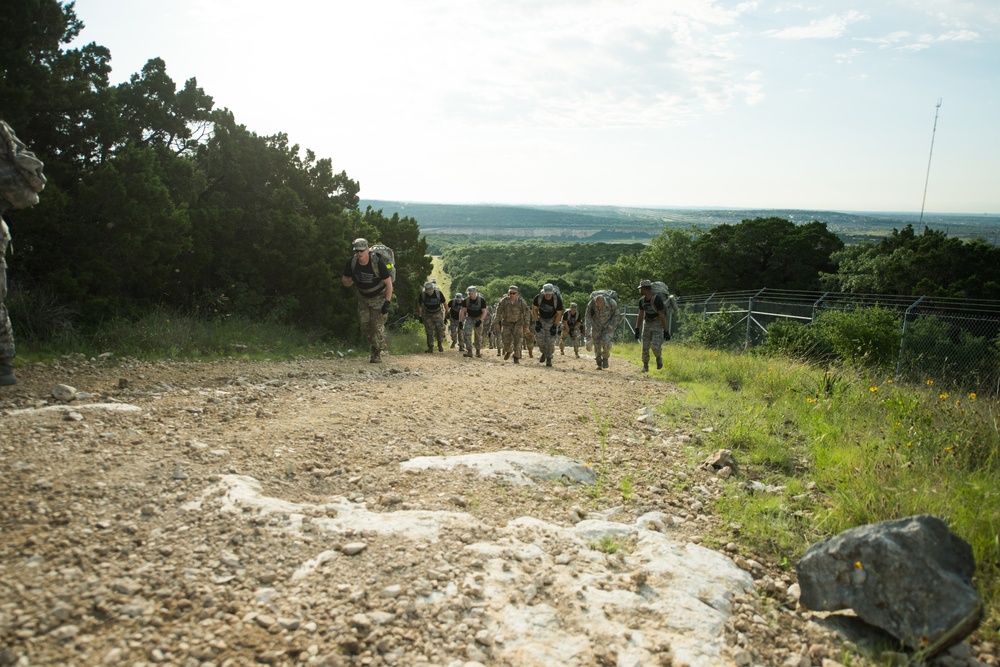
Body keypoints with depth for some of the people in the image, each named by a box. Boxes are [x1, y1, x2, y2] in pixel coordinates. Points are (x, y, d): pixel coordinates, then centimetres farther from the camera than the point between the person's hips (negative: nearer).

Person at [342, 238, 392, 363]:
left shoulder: (377, 263, -28)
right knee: (365, 325, 2)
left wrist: (387, 302, -25)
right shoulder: (351, 263, -15)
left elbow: (388, 283, -20)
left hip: (379, 296, -5)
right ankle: (375, 346, 25)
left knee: (377, 325, -11)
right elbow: (345, 282, -4)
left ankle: (377, 354, 1)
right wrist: (351, 280, -29)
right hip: (363, 297, 5)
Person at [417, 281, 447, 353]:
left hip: (438, 314, -1)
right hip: (428, 314, 1)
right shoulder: (422, 295, -14)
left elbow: (444, 303, -5)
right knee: (429, 332, -2)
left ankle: (440, 344, 11)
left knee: (440, 330, -11)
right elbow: (419, 305, 1)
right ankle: (430, 347, 7)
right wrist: (420, 316, 3)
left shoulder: (439, 293, -17)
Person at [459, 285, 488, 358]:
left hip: (478, 318, -1)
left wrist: (480, 320, -22)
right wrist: (462, 321, -7)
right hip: (469, 318, 1)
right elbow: (463, 311, -2)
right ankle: (469, 351, -17)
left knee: (478, 336, 5)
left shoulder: (482, 300, -15)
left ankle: (478, 351, 22)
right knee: (467, 333, -17)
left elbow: (484, 312, -12)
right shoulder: (466, 300, -9)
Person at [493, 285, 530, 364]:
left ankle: (516, 357, 1)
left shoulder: (521, 302, -18)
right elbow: (498, 312, -6)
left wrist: (526, 326, -9)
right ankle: (508, 351, 31)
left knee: (517, 340, -12)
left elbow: (527, 314, -9)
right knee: (506, 340, -2)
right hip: (507, 322, 1)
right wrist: (497, 323, -6)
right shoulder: (504, 300, -16)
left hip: (518, 323, -1)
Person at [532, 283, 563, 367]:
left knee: (550, 341, -9)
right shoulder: (538, 297, -21)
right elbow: (534, 309, -4)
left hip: (552, 320, -2)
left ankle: (549, 358, 9)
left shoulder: (557, 299, -25)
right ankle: (543, 352, 23)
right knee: (540, 339, -6)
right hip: (541, 319, 2)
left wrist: (555, 326, -15)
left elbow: (559, 313, -13)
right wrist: (537, 321, -7)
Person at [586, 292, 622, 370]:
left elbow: (617, 314, -12)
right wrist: (588, 332, -23)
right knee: (597, 344, 2)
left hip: (609, 325, -2)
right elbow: (588, 318, -18)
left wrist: (611, 326, -19)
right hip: (596, 325, 2)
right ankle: (599, 363, 20)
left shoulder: (611, 303, -30)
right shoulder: (591, 304, -26)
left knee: (606, 342, -21)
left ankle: (605, 358, 5)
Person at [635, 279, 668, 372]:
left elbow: (662, 316, -21)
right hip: (647, 323, 6)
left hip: (658, 324, -6)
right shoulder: (642, 300, -1)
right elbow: (640, 315, 8)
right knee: (645, 347, 2)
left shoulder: (657, 299, -22)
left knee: (655, 346, -18)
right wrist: (637, 329, 4)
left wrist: (666, 331, -19)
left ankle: (659, 358, 13)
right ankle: (645, 366, 16)